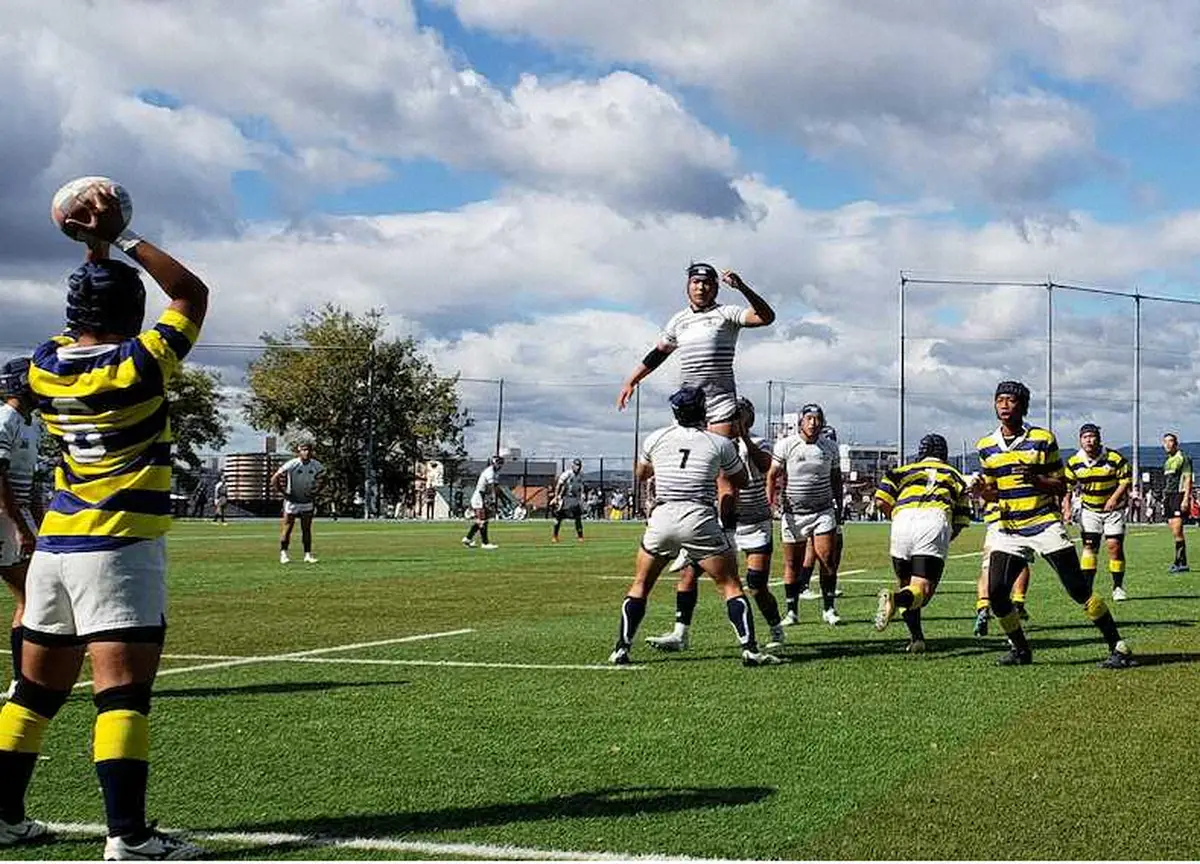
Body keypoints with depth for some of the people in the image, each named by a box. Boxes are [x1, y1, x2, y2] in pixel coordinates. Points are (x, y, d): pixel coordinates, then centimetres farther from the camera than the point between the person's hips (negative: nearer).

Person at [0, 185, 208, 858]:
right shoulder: (139, 365, -10)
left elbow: (84, 324, 29)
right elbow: (192, 294, 1)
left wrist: (94, 252, 25)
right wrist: (122, 237, 2)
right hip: (121, 550, -7)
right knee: (123, 693, -10)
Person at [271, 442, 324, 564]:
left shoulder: (316, 466, -5)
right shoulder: (291, 465, -18)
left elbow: (322, 480, 15)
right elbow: (274, 479, -13)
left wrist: (315, 492, 2)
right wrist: (284, 493, -14)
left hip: (307, 501, 3)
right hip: (292, 501, -3)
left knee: (307, 529, 4)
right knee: (287, 528, 0)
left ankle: (308, 554, 8)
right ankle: (283, 554, 9)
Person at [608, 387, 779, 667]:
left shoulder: (655, 439, 9)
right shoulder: (720, 444, 4)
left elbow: (640, 474, 29)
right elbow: (741, 482, 19)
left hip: (662, 518, 2)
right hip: (700, 520, -2)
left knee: (640, 585, 17)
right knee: (731, 585, 7)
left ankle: (621, 649, 11)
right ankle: (749, 649, -3)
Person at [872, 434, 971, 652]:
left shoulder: (903, 471, 29)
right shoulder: (954, 476, 30)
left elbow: (882, 501, 13)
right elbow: (961, 522, 21)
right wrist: (943, 540, 35)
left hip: (903, 520, 2)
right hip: (935, 520, -2)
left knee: (907, 585, 19)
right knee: (922, 590, -7)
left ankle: (916, 638, 9)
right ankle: (895, 598, -38)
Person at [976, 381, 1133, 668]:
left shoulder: (1043, 439, -4)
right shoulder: (986, 446, 7)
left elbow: (1060, 486, -1)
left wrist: (1036, 479, -20)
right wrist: (982, 490, -7)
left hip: (1045, 524, -4)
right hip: (1009, 531, 4)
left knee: (1078, 588, -8)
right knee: (996, 594, -8)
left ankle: (1118, 647, 2)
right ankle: (1020, 649, 14)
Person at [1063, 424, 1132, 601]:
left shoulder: (1115, 458, -15)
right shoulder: (1074, 463, -6)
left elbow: (1126, 479, -6)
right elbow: (1067, 486, 7)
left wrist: (1115, 497, -19)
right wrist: (1067, 506, -2)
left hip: (1113, 507, -1)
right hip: (1089, 508, 2)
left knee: (1115, 546, -7)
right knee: (1089, 545, -11)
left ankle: (1118, 588, 7)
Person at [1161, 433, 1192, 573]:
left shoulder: (1183, 458, -4)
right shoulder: (1166, 461, 20)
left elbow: (1188, 479, -10)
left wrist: (1185, 499, -18)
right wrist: (1164, 499, 20)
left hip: (1179, 495, -8)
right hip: (1168, 497, 8)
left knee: (1177, 531, -14)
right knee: (1175, 533, 7)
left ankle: (1181, 562, -13)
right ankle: (1181, 562, 10)